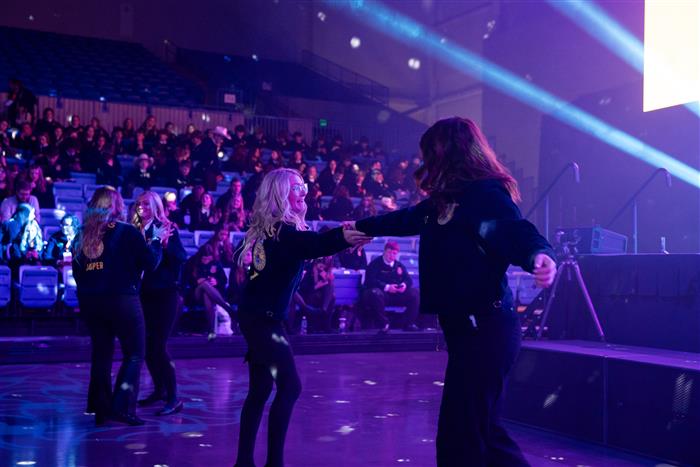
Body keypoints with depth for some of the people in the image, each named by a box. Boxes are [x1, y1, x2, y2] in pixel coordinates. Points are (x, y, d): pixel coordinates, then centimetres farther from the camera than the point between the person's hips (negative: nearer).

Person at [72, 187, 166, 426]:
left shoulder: (82, 234, 6)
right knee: (134, 354, 4)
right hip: (122, 300, -5)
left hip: (90, 301, 5)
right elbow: (150, 263, -4)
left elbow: (77, 271, 10)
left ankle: (101, 409, 18)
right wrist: (156, 239, 8)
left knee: (101, 353, 14)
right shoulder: (128, 231, -6)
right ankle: (122, 407, -8)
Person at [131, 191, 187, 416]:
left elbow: (182, 258, -14)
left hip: (165, 294, -5)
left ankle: (173, 398, -3)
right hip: (145, 294, 5)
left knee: (158, 346, -9)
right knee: (147, 345, 9)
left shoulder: (167, 228, -6)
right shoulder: (136, 231, 6)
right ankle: (159, 390, 25)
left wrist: (166, 243, -28)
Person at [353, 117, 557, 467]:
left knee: (462, 439, -3)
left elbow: (516, 232, -27)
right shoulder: (446, 199, 14)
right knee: (480, 431, 15)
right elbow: (407, 218, 31)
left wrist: (540, 255, -49)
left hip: (484, 328, -9)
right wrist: (361, 226, 45)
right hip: (467, 327, 9)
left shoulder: (485, 193, -13)